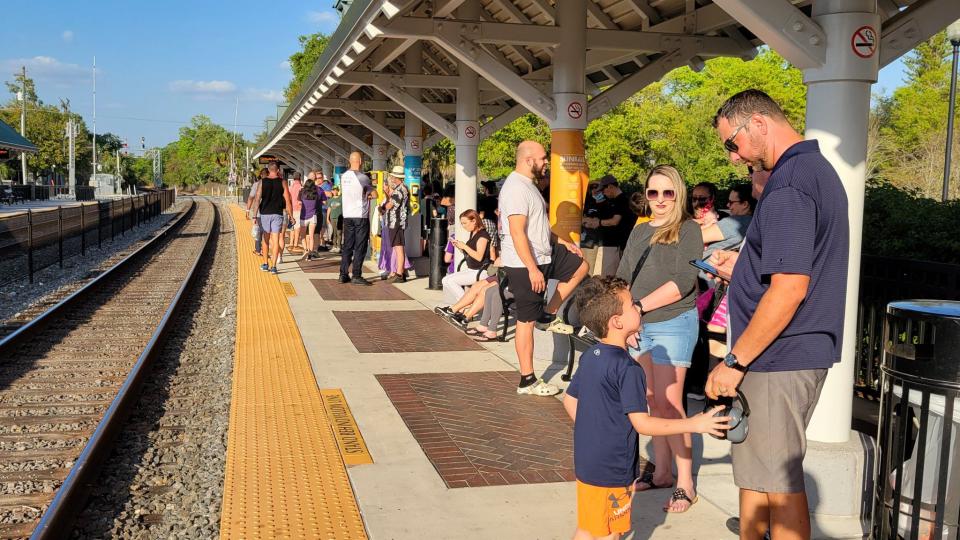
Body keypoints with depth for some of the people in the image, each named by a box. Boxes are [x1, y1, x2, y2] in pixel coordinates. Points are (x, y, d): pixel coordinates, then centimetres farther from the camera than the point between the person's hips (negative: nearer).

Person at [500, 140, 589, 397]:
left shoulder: (529, 184, 14)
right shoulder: (516, 188, -20)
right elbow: (517, 233, -27)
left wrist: (562, 241, 19)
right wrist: (532, 269, -28)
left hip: (544, 255, 10)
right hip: (524, 264, -10)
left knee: (581, 267, 19)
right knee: (526, 320, -3)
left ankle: (548, 316, 20)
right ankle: (527, 381, 5)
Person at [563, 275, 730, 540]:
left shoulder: (589, 357, 4)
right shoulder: (628, 369, -23)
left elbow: (570, 401, 13)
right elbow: (642, 423, -24)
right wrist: (694, 424, -18)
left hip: (586, 462, 8)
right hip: (611, 471, -8)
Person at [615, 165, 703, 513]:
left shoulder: (687, 229, -3)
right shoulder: (639, 232, 15)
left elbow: (684, 280, -14)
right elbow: (623, 276, 14)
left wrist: (640, 305, -17)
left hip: (673, 324, -6)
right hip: (639, 326, 6)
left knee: (668, 405, -8)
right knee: (653, 403, 10)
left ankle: (685, 483, 1)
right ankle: (662, 473, 20)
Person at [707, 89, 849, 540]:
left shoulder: (788, 184, -19)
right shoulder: (819, 169, 14)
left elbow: (790, 287, -25)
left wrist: (735, 360, -19)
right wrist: (743, 268, 14)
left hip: (778, 359, -10)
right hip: (804, 352, 10)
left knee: (778, 482, 0)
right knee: (755, 468, 19)